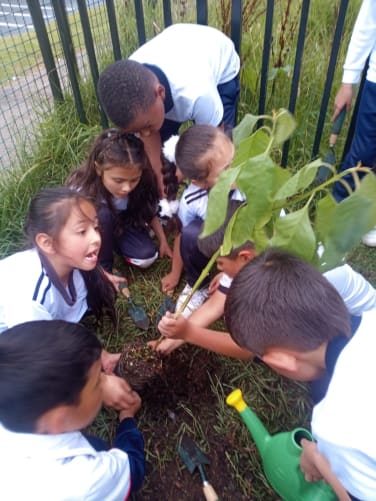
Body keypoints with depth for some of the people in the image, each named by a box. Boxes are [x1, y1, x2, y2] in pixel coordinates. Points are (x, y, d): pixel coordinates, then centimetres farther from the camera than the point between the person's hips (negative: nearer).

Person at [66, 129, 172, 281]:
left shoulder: (141, 183, -27)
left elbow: (150, 213, -7)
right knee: (102, 214, -35)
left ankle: (114, 243, 9)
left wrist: (163, 242, -5)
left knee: (147, 256, -20)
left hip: (120, 223, 3)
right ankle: (104, 266, -13)